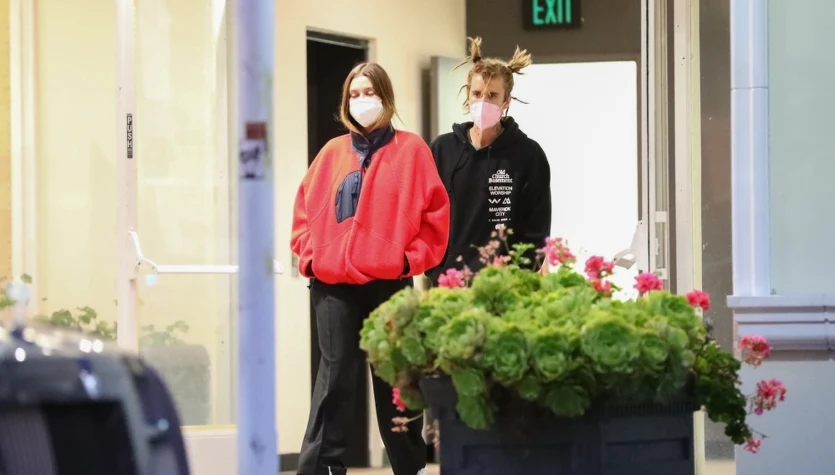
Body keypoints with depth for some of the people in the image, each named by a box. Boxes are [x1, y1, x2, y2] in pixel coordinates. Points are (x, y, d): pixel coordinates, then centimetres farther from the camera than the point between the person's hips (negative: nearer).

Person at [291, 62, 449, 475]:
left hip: (389, 283, -1)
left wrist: (411, 258, -8)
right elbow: (305, 209, 12)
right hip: (333, 285, 1)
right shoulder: (332, 153, 10)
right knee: (335, 377, -2)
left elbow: (435, 212, -1)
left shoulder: (411, 151, 2)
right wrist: (309, 256, 1)